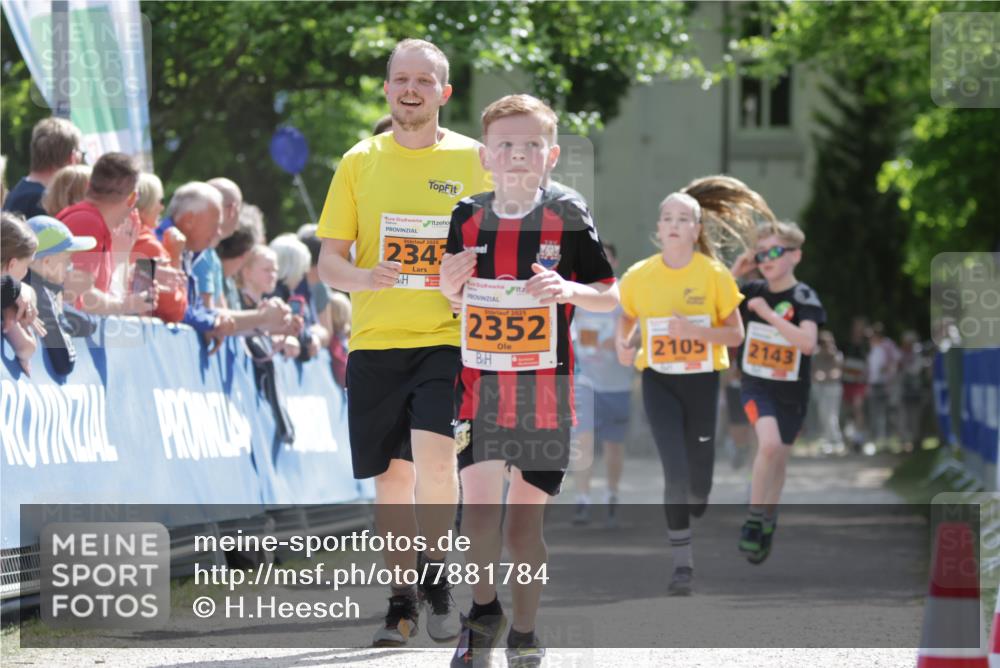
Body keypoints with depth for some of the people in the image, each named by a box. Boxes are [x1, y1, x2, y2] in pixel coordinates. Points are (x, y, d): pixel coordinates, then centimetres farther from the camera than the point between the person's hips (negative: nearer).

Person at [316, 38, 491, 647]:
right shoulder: (360, 162, 6)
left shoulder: (473, 160, 4)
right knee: (392, 477, 6)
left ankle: (436, 578, -3)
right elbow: (329, 261, 6)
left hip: (447, 338, -2)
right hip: (375, 341, 2)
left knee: (435, 458, -21)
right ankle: (402, 602, 20)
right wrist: (365, 277, -16)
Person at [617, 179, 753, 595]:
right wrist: (623, 344, -8)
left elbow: (735, 334, -5)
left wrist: (694, 330, -22)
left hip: (703, 380, 0)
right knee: (676, 473, -14)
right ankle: (682, 564, -7)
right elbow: (627, 319, 14)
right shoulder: (639, 276, -2)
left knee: (699, 480, 4)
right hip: (658, 381, 0)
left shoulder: (714, 275, -7)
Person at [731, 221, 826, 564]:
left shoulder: (804, 298, -12)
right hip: (756, 385, 0)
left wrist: (768, 314, -28)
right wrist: (735, 272, -10)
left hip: (791, 391, 0)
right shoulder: (752, 291, -3)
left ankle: (768, 525, 35)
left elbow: (808, 343, -26)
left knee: (778, 459, 13)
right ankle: (752, 521, -14)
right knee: (769, 443, -26)